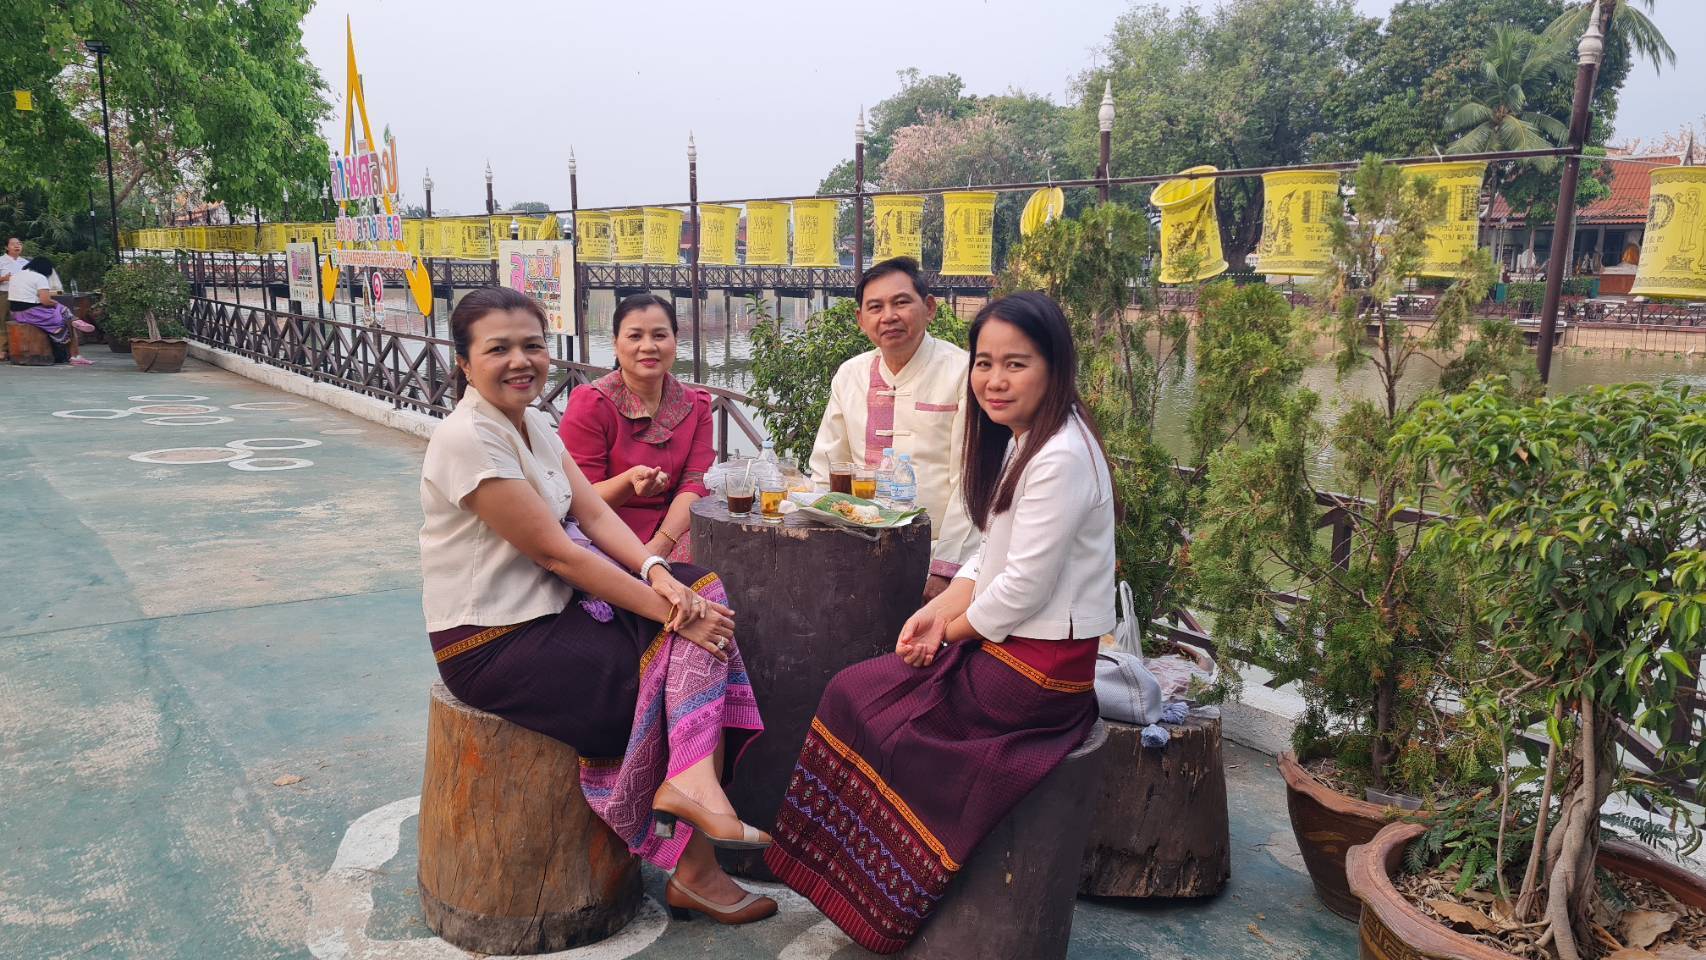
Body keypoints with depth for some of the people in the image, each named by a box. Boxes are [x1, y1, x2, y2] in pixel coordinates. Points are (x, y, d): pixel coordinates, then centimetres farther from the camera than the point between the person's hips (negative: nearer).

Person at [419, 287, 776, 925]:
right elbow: (557, 554, -23)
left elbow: (595, 515, 1)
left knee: (701, 592, -9)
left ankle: (694, 780, -21)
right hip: (492, 643, -9)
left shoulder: (535, 424, 8)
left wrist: (659, 574, -19)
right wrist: (667, 610, -22)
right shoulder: (467, 439, -21)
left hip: (555, 603, 9)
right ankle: (691, 865, -6)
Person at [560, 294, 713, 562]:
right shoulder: (590, 404, -5)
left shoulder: (696, 405, 9)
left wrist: (660, 544, -19)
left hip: (672, 531, 5)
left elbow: (695, 484, -1)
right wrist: (631, 480, -27)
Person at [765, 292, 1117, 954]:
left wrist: (951, 632, -8)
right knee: (860, 689, 8)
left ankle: (881, 899, 22)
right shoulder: (1019, 440, 9)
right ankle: (863, 873, 23)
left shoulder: (1061, 457, -23)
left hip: (1038, 669, -9)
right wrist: (939, 612, -4)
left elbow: (1025, 586, -24)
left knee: (855, 696, 0)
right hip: (1007, 639, 9)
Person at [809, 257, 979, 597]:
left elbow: (969, 481, -8)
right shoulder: (848, 376, 9)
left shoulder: (963, 374, -5)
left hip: (939, 559, -3)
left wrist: (945, 568, -13)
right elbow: (826, 471, 14)